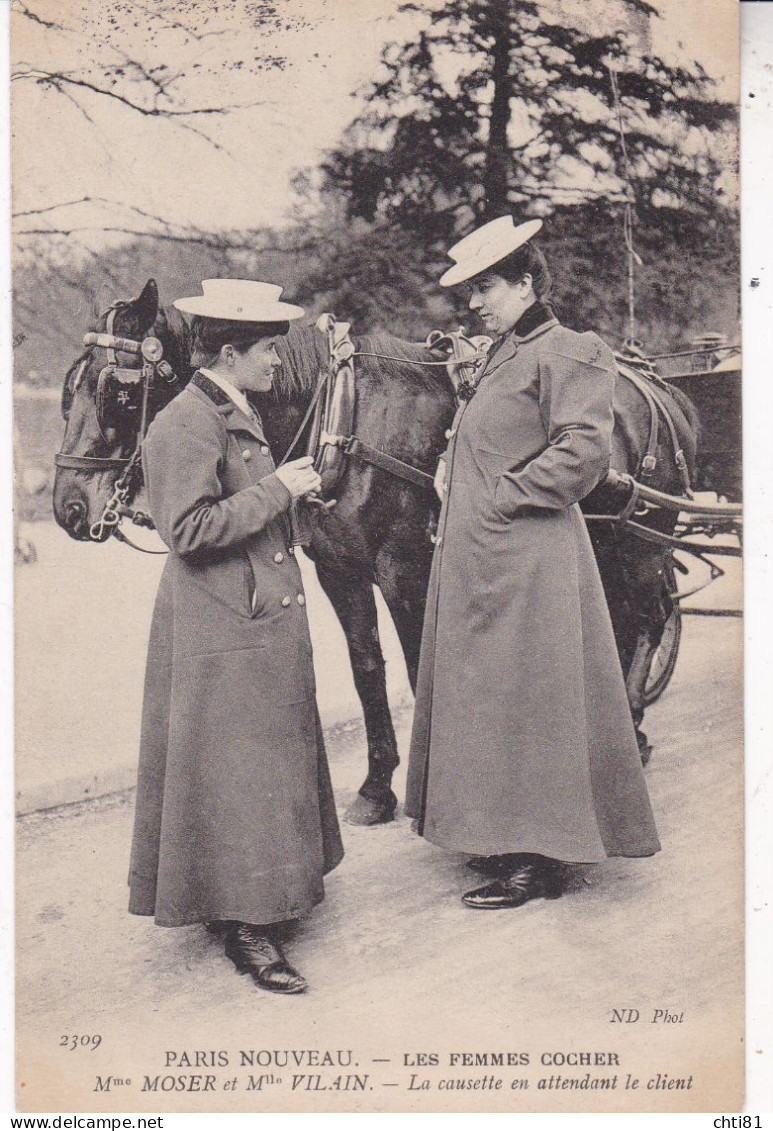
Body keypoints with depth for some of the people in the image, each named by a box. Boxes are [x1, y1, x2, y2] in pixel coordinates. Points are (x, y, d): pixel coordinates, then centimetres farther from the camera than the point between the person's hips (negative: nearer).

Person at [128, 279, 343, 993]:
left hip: (265, 629, 10)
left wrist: (293, 486, 14)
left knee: (270, 766, 18)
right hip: (222, 642, -10)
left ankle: (259, 898, 32)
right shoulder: (184, 426, -16)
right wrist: (278, 489, -20)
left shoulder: (239, 417, 16)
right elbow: (190, 530, -25)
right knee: (234, 773, -3)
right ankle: (245, 929, 8)